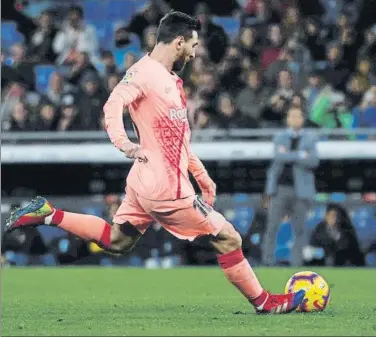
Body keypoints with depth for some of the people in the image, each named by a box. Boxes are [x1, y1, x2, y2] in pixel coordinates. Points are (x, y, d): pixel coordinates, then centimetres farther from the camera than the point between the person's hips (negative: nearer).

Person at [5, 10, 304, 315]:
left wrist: (201, 175, 25)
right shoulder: (145, 72, -14)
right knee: (228, 239, -1)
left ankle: (48, 214, 16)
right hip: (166, 187, -10)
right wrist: (122, 141, -47)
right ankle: (264, 302, 12)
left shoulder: (171, 80, 17)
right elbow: (114, 104, -29)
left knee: (116, 241, 19)